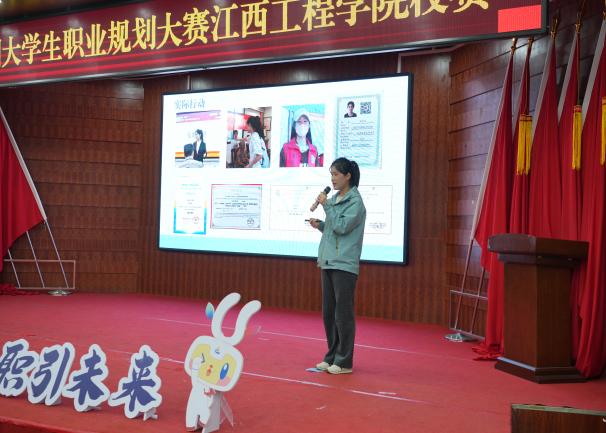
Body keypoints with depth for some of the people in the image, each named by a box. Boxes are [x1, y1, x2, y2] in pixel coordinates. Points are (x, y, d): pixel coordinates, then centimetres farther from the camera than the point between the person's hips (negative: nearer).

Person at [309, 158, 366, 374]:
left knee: (343, 313, -3)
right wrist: (319, 225, 2)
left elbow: (342, 227, -18)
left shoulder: (355, 201, -8)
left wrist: (326, 206, -13)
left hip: (344, 265, -8)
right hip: (328, 263, 8)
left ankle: (344, 362, 5)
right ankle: (332, 357, 22)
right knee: (328, 312, 12)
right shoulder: (334, 199, 13)